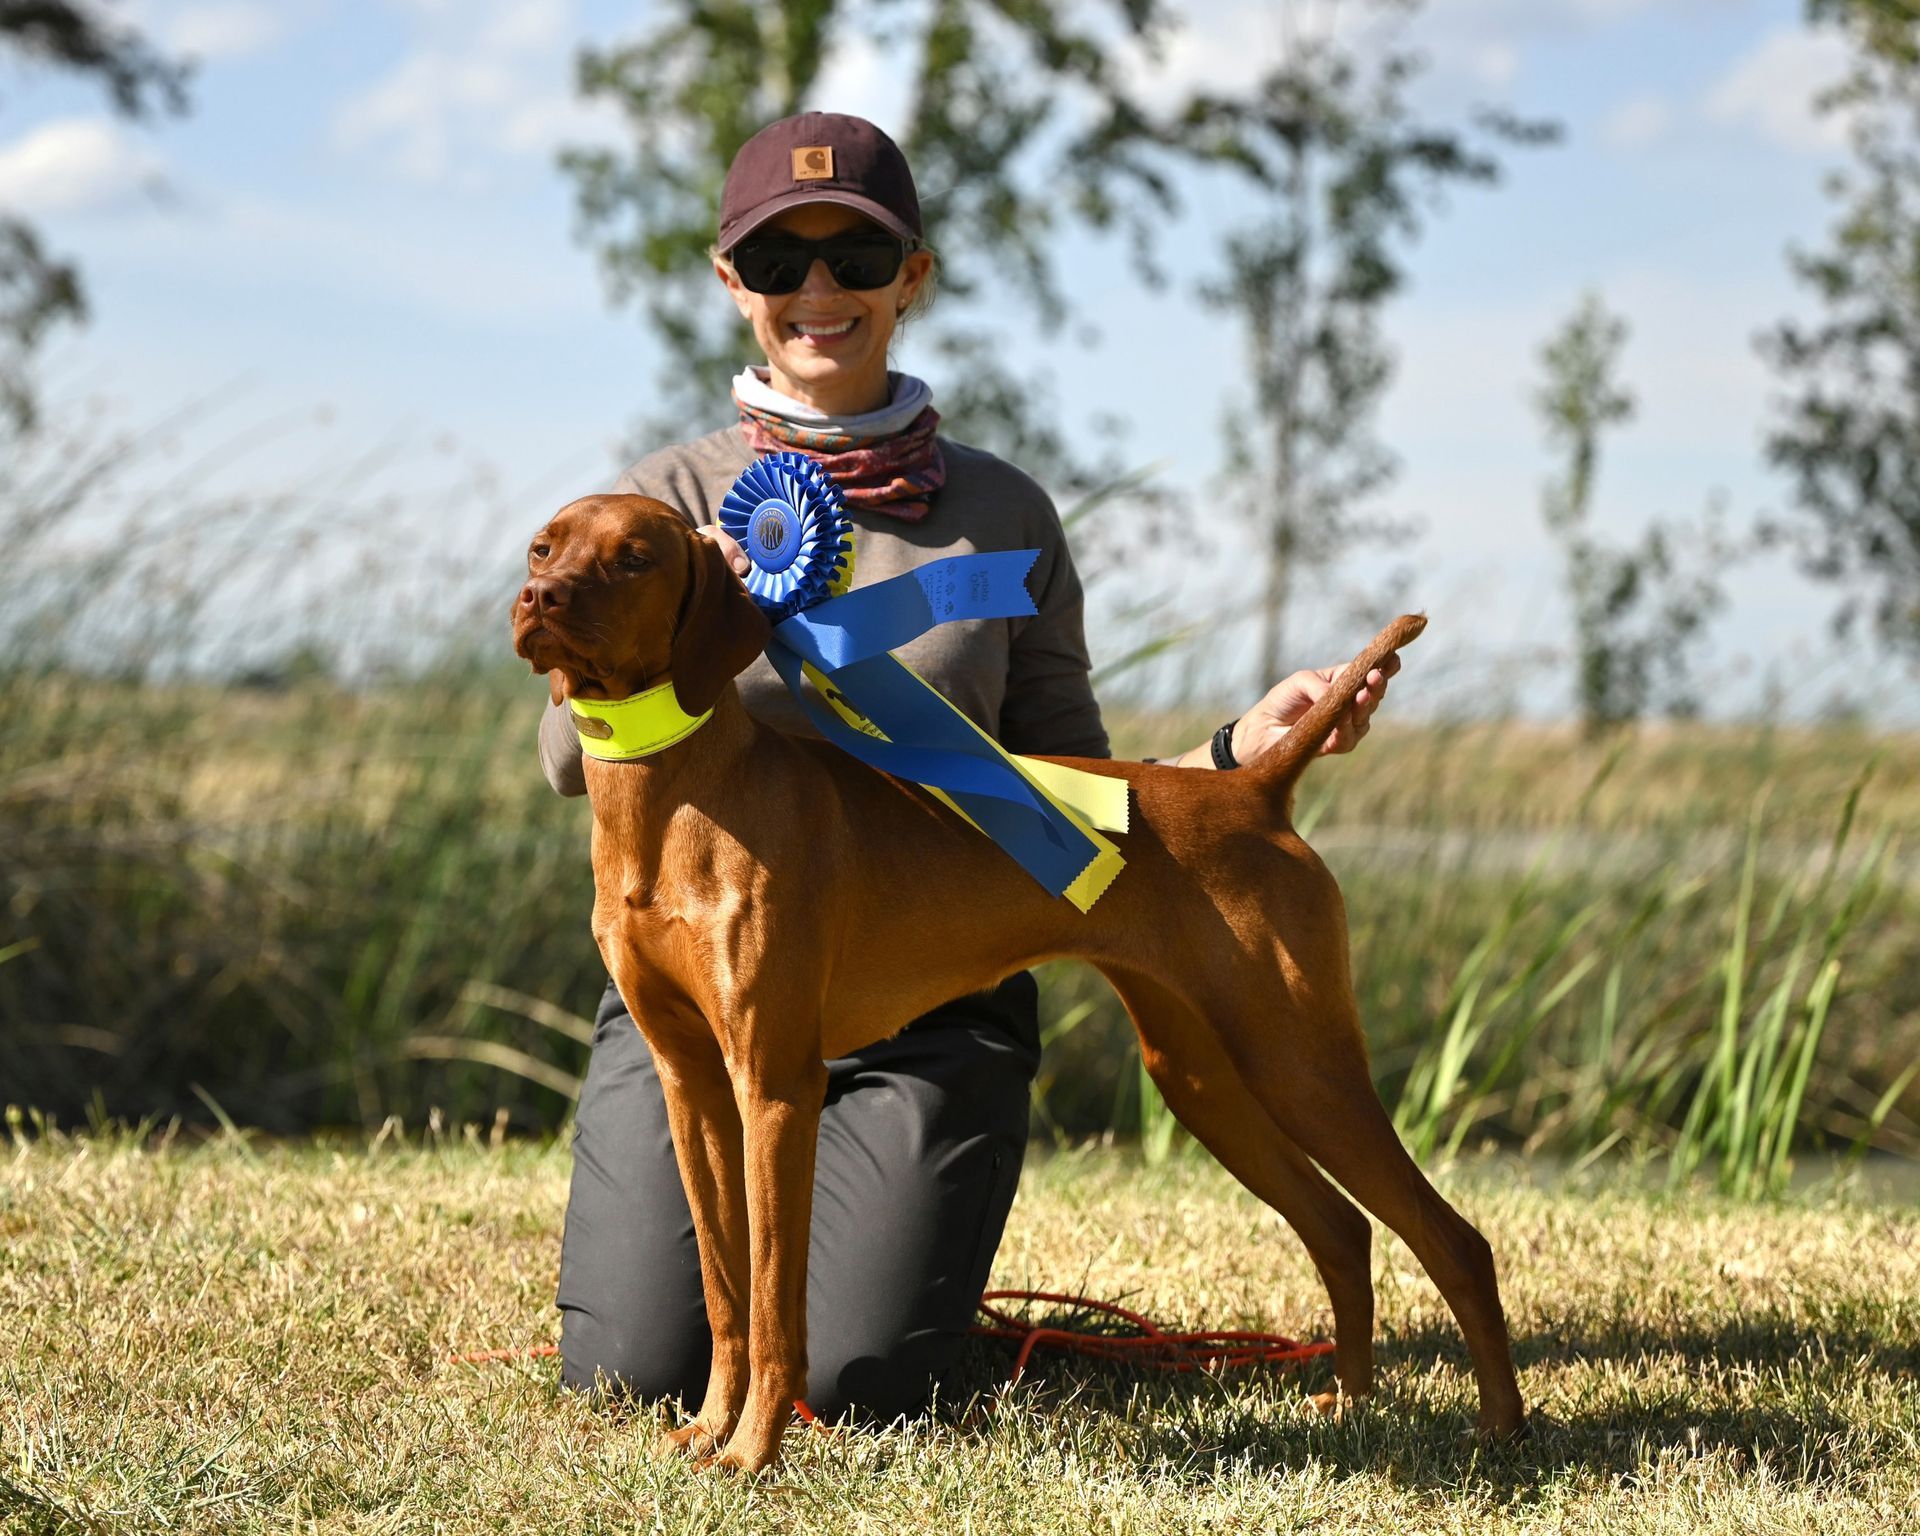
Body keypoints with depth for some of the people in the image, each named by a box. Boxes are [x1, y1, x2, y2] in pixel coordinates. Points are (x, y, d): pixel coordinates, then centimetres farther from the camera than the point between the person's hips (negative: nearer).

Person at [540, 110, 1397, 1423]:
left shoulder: (1003, 515, 5)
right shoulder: (674, 500, 3)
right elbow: (573, 755, -10)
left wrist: (1244, 749, -9)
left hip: (934, 1010, 0)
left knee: (849, 1383, -15)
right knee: (635, 1372, -14)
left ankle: (893, 1240, 21)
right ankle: (724, 1225, 22)